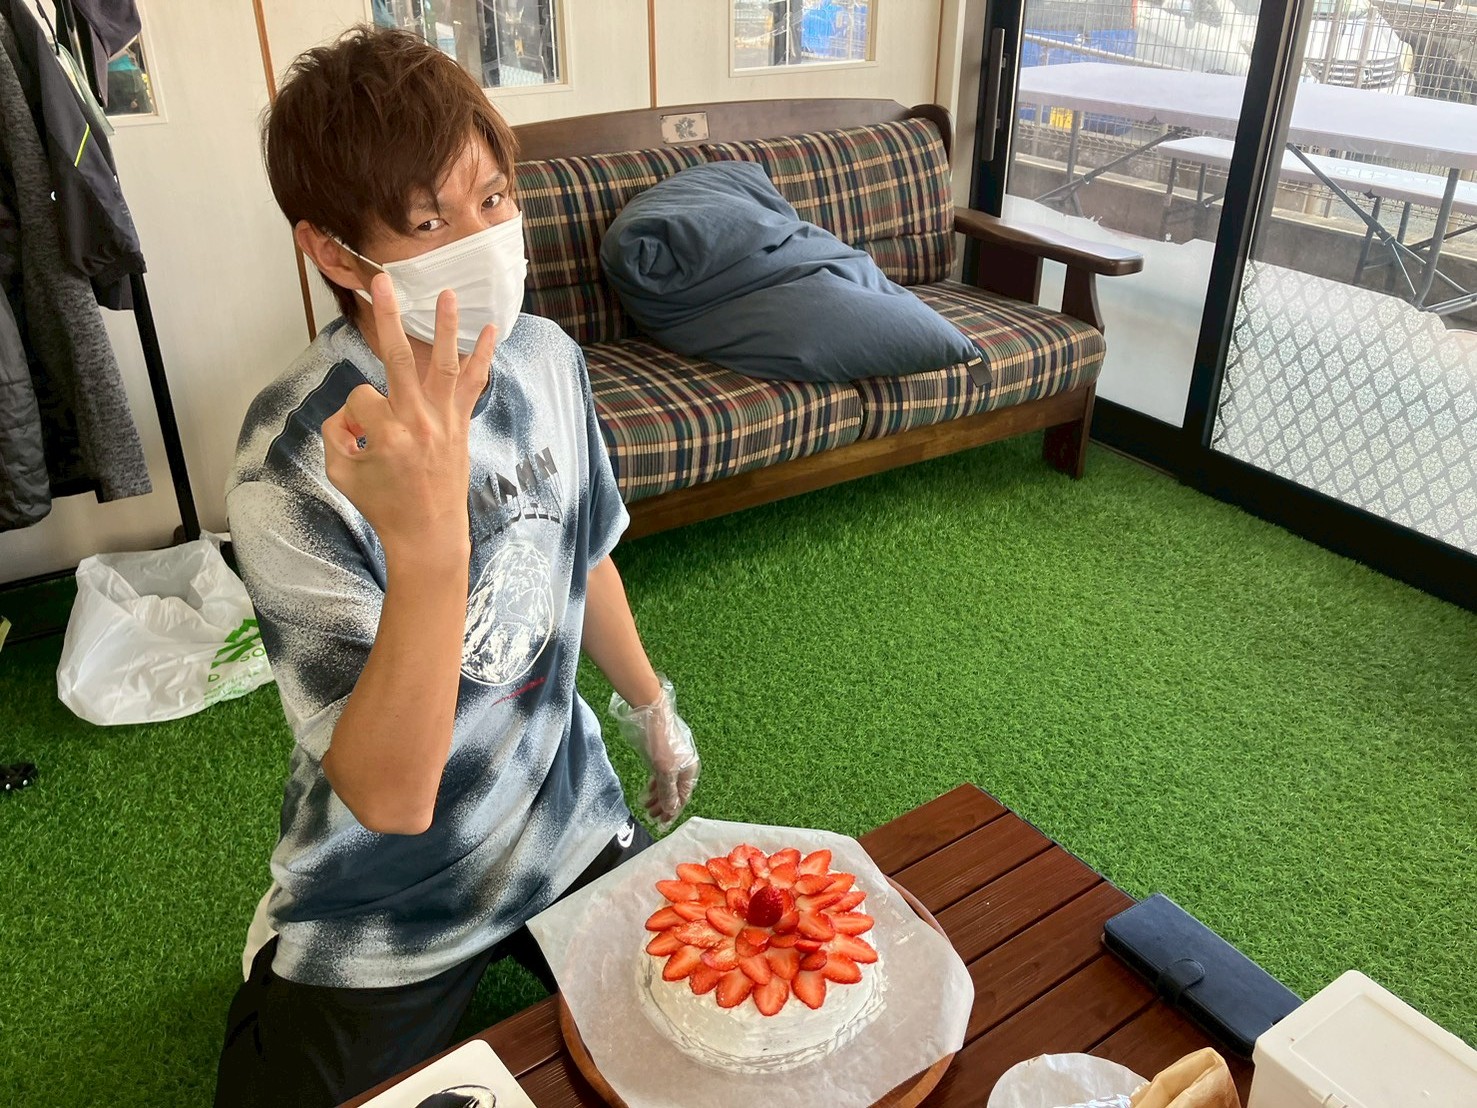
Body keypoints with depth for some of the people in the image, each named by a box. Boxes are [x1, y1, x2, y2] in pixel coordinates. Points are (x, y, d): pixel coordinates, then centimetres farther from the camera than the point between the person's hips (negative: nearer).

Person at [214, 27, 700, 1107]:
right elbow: (390, 799, -33)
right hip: (385, 913, -4)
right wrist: (427, 540, -49)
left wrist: (653, 710, 20)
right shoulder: (299, 462, -29)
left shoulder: (547, 358, -10)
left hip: (570, 822, 5)